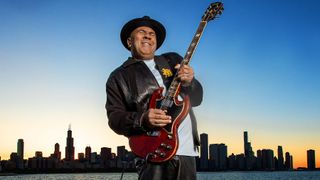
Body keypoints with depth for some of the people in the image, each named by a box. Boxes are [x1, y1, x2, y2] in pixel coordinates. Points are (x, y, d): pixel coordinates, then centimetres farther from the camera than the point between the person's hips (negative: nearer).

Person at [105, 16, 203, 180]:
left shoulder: (173, 60, 16)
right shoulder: (119, 77, 6)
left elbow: (197, 98, 11)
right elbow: (114, 117, -2)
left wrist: (189, 83, -11)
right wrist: (142, 119, -20)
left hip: (187, 150, 4)